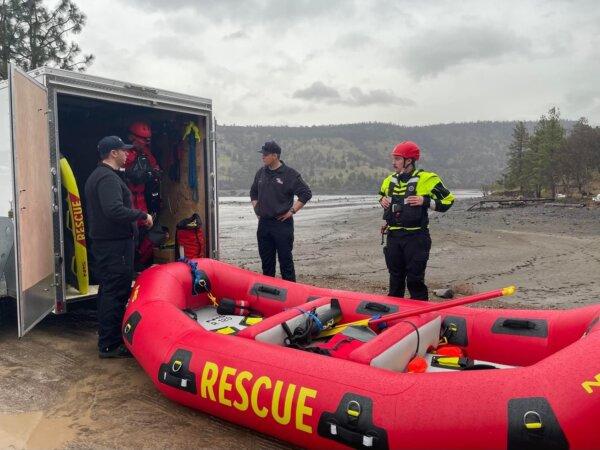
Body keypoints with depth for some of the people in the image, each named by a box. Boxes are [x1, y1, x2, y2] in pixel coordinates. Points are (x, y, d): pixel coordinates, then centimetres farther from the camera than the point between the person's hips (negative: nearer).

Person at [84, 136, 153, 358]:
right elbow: (115, 210, -30)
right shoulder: (109, 178, -16)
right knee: (116, 294, -6)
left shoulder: (97, 175, 18)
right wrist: (142, 215, -18)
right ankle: (110, 345, 0)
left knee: (108, 291, 18)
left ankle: (106, 338, 30)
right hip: (116, 245, -11)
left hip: (102, 243, 11)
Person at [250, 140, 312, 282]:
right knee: (266, 259, 12)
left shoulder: (290, 174, -8)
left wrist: (292, 210, -11)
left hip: (283, 223, -6)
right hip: (263, 223, 6)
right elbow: (253, 193, 26)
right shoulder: (261, 173, 10)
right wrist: (257, 209, 13)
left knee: (285, 259, 0)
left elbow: (306, 193, -8)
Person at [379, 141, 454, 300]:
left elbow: (447, 200, -6)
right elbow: (382, 195, 30)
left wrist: (424, 201, -18)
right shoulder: (390, 180, 10)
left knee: (415, 279, -3)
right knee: (395, 277, 17)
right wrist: (382, 200, 6)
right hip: (393, 236, 6)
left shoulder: (426, 179, -10)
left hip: (416, 237, -6)